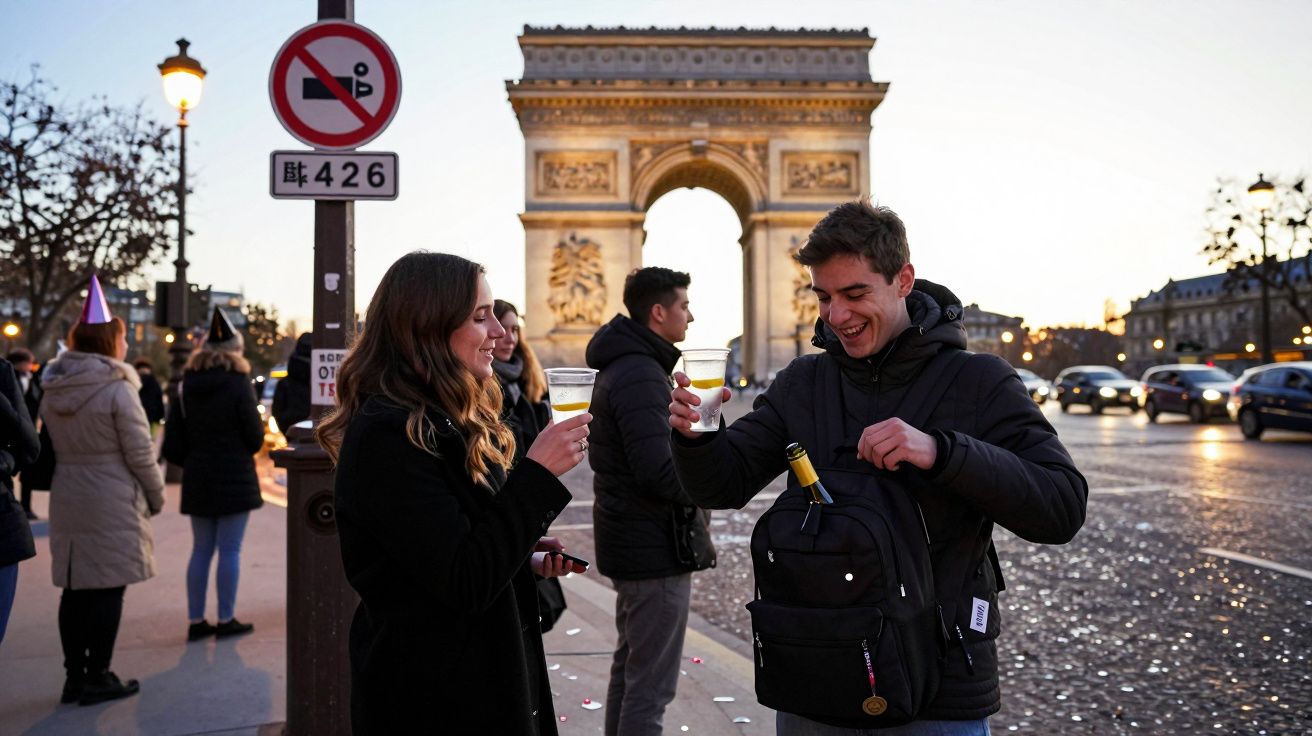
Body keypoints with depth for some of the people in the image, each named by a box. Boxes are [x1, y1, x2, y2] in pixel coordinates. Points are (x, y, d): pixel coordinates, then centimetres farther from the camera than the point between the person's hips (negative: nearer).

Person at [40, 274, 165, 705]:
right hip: (113, 502, -7)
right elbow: (139, 452, -12)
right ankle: (97, 679, 9)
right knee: (108, 589, 2)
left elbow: (51, 446, 13)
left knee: (75, 588, 13)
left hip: (67, 500, 7)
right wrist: (156, 496, -1)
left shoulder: (53, 391, 8)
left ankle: (75, 677, 21)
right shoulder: (117, 389, -14)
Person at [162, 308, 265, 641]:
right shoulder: (238, 384, -11)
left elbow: (172, 443, 3)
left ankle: (196, 621, 18)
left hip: (197, 480, 5)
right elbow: (255, 437, -8)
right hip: (235, 480, -5)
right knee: (229, 551, 2)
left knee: (200, 550, 13)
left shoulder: (186, 386, 4)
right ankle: (225, 620, 8)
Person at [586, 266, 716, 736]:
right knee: (651, 686, -2)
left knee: (629, 669, 21)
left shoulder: (620, 366, 13)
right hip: (656, 550, -11)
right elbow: (660, 473, -27)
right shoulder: (641, 375, -20)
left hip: (628, 540, 11)